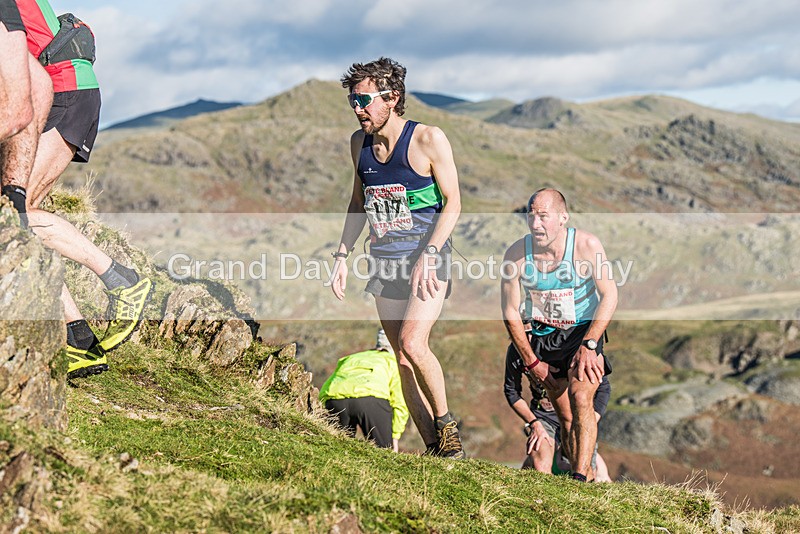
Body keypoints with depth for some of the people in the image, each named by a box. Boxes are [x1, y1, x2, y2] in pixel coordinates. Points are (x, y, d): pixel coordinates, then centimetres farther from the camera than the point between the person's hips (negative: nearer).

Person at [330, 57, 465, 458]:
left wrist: (429, 254, -19)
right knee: (403, 359, 4)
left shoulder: (428, 140, -10)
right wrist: (342, 253, 11)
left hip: (426, 259, -6)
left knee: (412, 343, -23)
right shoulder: (359, 143, 8)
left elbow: (452, 202, -9)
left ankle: (447, 425, -2)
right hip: (384, 261, 6)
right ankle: (434, 449, 11)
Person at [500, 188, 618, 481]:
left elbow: (609, 296, -13)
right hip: (544, 336, 3)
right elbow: (510, 311, -4)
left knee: (580, 398, -24)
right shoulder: (517, 254, -14)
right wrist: (531, 361, -4)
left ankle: (581, 477, -25)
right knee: (565, 416, 5)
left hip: (583, 331, -2)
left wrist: (589, 344, -22)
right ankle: (588, 479, 17)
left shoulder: (587, 245, -19)